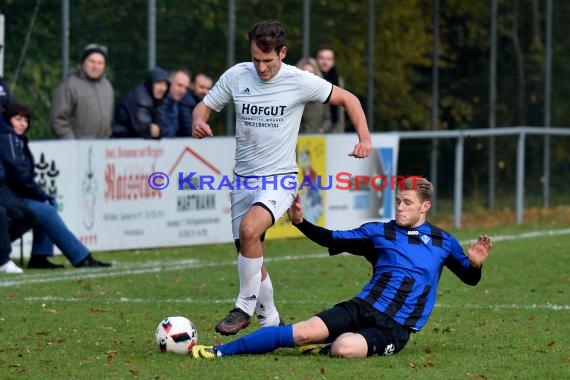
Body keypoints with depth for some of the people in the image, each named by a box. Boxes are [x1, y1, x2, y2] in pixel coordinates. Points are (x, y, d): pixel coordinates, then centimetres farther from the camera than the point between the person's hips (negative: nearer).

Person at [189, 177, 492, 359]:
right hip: (362, 307, 2)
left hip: (395, 328, -2)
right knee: (304, 332, -20)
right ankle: (219, 351, -18)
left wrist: (475, 263, -7)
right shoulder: (379, 232, 12)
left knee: (345, 347, -36)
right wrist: (301, 223, -6)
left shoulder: (443, 243, 9)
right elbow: (332, 239, 11)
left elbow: (469, 279, 17)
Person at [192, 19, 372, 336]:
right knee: (250, 256, 7)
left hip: (280, 179, -5)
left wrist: (365, 137, -11)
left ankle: (245, 307, -15)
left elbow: (348, 99, 2)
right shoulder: (236, 76, -1)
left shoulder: (300, 81, -9)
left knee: (249, 229, -30)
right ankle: (270, 322, 26)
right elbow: (205, 106, 9)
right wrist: (199, 121, -15)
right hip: (244, 178, 5)